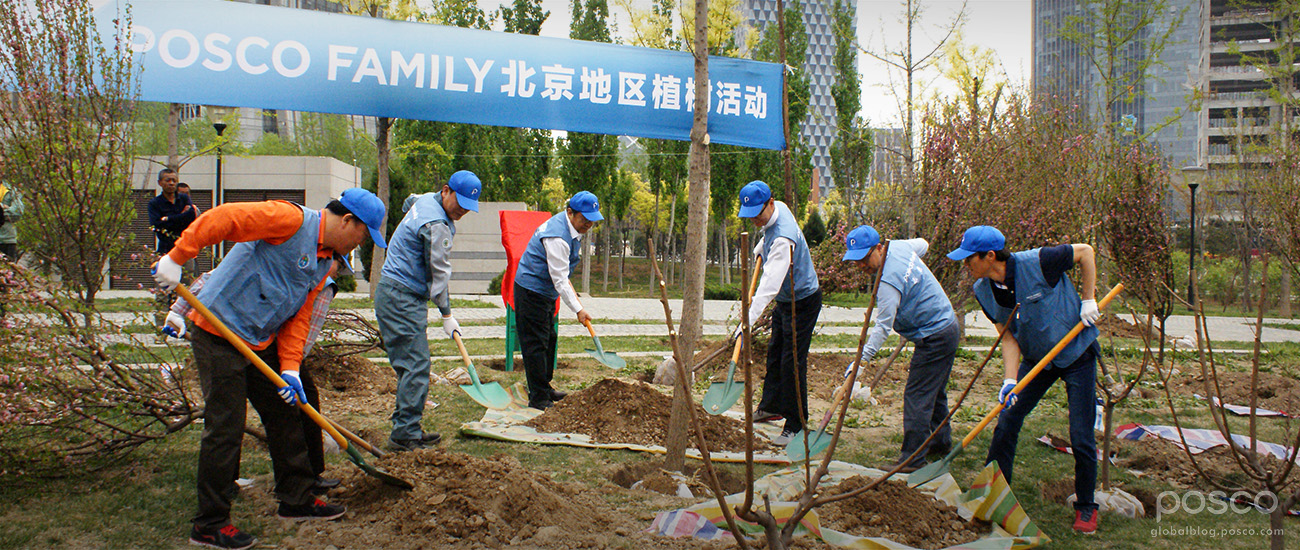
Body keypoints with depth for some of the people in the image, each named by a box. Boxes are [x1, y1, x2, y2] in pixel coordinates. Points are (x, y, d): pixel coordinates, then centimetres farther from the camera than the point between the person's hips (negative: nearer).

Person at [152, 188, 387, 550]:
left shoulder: (326, 262, 11)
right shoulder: (291, 220, -18)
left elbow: (299, 315, 10)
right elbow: (222, 218, -24)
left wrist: (289, 368, 1)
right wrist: (176, 259, -23)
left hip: (261, 343, 9)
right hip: (218, 335, -9)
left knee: (285, 416, 14)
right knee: (225, 427, -6)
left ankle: (297, 499, 29)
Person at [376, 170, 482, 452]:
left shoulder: (426, 200, 11)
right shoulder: (437, 226, -19)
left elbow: (409, 201, 38)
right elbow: (439, 274, -13)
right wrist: (447, 315, -2)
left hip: (391, 293, 11)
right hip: (404, 299, -11)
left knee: (408, 365, 12)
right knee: (416, 366, -10)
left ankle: (406, 429, 16)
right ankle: (405, 435, -8)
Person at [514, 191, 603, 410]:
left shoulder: (574, 228, 4)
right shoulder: (557, 237, -28)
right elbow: (559, 280, -27)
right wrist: (578, 310, -24)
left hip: (546, 291, 10)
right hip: (531, 291, -10)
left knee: (549, 339, 17)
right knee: (536, 344, -7)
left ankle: (545, 387, 30)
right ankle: (538, 398, -2)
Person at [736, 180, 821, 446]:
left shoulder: (783, 239, -34)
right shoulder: (779, 208, -6)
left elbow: (769, 285, -40)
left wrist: (749, 320, -44)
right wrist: (760, 248, 33)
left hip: (803, 302, -10)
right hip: (785, 299, 10)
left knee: (792, 362, -7)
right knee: (775, 353, 19)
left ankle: (796, 426, 4)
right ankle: (771, 406, 36)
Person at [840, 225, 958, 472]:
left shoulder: (888, 281, -26)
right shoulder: (898, 245, 1)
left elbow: (883, 326, -27)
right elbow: (922, 244, 24)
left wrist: (863, 358, -27)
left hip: (934, 338, -11)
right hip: (948, 325, 11)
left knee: (917, 397, -8)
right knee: (934, 391, 22)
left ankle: (913, 458, -5)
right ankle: (941, 441, 36)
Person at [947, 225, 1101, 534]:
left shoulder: (1037, 263, -27)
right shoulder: (983, 291, -10)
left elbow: (1085, 251, -11)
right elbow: (1009, 337, -8)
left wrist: (1088, 300, -14)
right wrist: (1010, 380, -20)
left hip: (1077, 353, -5)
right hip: (1036, 358, 5)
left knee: (1081, 437, -5)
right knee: (1007, 421, 1)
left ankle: (1086, 506, 16)